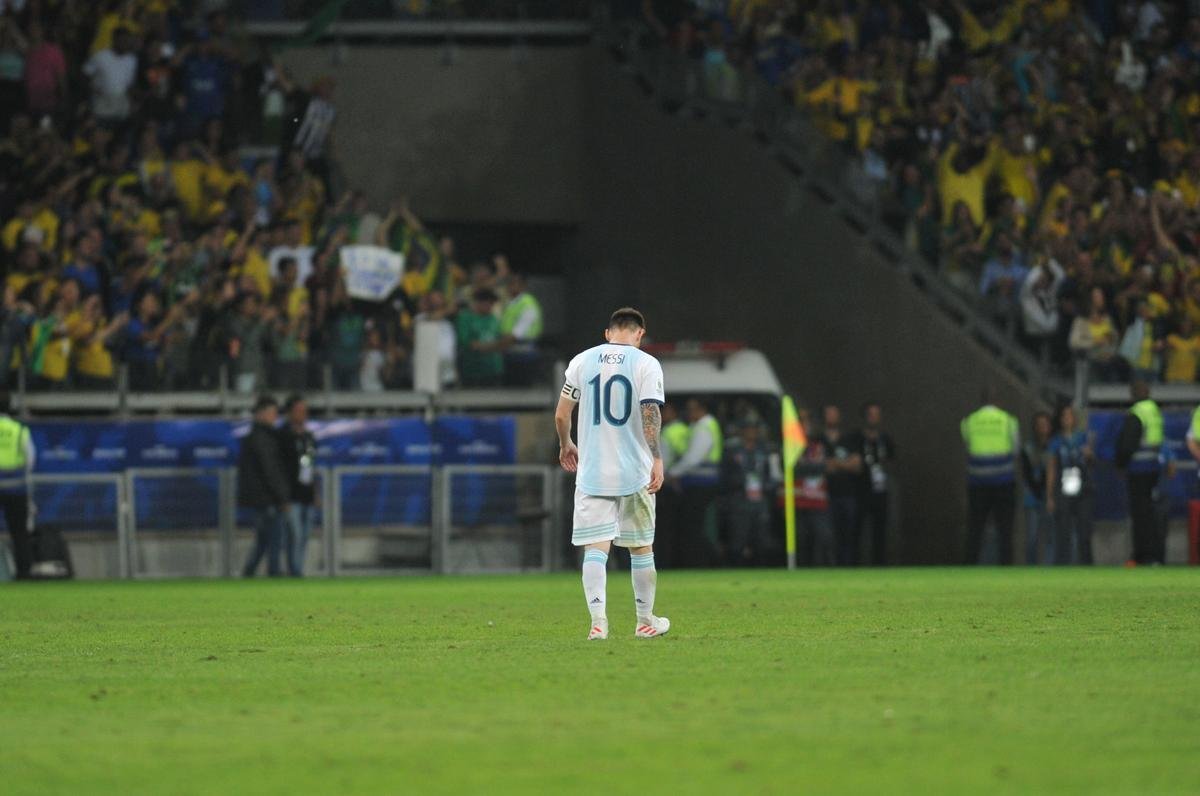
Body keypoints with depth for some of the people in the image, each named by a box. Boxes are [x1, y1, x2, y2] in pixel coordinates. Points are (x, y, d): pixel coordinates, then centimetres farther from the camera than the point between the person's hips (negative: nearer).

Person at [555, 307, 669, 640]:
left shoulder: (582, 361, 5)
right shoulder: (646, 364, -3)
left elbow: (561, 415, 7)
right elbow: (651, 413, -14)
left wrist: (566, 446, 25)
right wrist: (657, 459, -16)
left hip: (591, 473, 1)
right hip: (635, 473, -1)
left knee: (595, 548, -2)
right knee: (641, 547, 12)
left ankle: (598, 620, -17)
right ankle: (645, 621, 22)